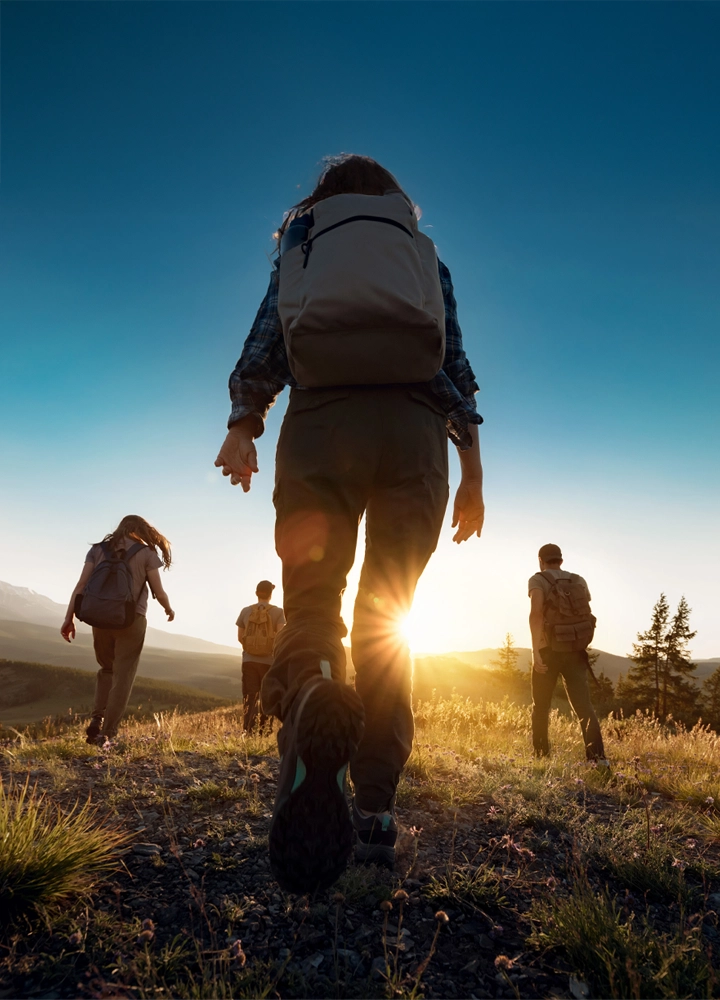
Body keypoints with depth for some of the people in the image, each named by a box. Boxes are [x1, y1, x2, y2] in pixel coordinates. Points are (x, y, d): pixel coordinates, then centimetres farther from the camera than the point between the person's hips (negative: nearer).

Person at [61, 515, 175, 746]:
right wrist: (169, 609, 18)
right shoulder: (147, 553, 2)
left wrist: (69, 618, 1)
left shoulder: (98, 549, 10)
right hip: (131, 620, -3)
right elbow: (158, 592, -1)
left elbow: (81, 585, 1)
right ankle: (106, 733, 1)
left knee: (107, 669, 23)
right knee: (122, 677, 5)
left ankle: (97, 720, 10)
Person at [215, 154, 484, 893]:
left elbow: (265, 338, 7)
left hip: (322, 420, -1)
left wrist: (241, 424, -4)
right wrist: (472, 470, 11)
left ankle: (310, 694, -37)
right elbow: (457, 365, 15)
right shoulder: (426, 253, 27)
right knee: (386, 619, 5)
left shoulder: (299, 246, 25)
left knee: (310, 603, -1)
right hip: (415, 425, 1)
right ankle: (376, 806, -2)